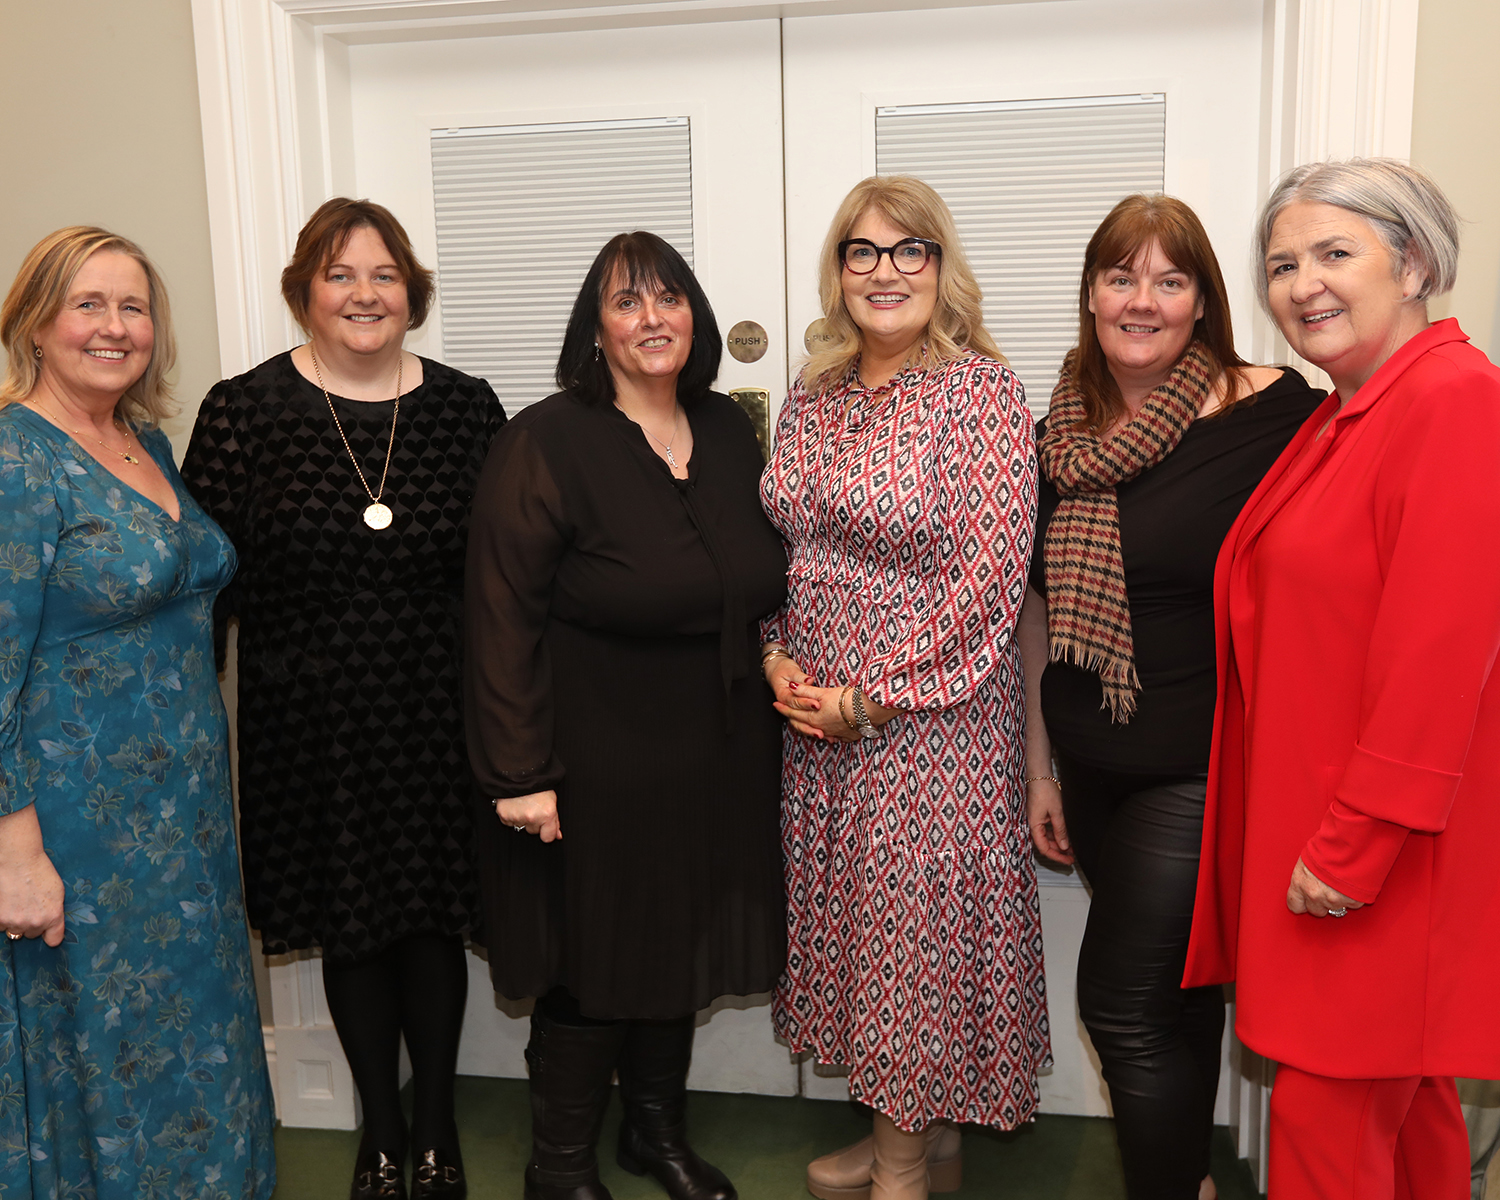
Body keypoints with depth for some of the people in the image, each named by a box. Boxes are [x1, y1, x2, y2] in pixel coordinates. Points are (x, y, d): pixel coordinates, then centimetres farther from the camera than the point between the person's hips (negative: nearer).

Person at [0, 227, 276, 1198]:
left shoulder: (150, 444, 9)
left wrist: (208, 783, 15)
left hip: (187, 815, 8)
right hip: (78, 829, -7)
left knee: (195, 1042, 18)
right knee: (112, 1056, 8)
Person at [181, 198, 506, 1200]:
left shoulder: (467, 407, -1)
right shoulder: (242, 412, -4)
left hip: (440, 714, 1)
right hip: (310, 723, 0)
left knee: (435, 919, 10)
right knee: (350, 926, 12)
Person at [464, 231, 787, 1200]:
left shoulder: (729, 431, 5)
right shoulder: (547, 445, -14)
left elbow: (762, 583, 16)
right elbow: (505, 619, -17)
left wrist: (784, 671, 7)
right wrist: (520, 772, -19)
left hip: (717, 756, 6)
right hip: (596, 764, -6)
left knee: (682, 947, 18)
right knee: (593, 966, 6)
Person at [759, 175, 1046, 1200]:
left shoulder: (980, 387, -12)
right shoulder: (812, 396, 9)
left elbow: (992, 569, -18)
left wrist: (873, 694, -16)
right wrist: (778, 657, -2)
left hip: (931, 717, -7)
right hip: (818, 716, 7)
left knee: (916, 925, 3)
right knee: (852, 918, 15)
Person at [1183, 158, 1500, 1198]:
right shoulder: (1342, 417, 13)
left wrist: (1357, 839, -21)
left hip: (1384, 849, -9)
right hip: (1322, 826, 9)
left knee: (1330, 1107, 1)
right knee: (1404, 1102, 21)